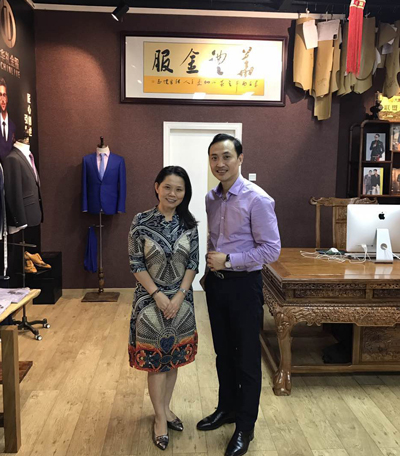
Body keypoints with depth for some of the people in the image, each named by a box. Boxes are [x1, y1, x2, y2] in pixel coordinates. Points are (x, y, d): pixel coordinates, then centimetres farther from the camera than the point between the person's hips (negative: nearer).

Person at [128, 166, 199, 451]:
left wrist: (179, 296, -10)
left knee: (174, 356, 15)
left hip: (181, 299, 3)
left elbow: (193, 264, -1)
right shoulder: (141, 222, -10)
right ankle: (160, 418, 24)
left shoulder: (189, 224, -2)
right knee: (155, 359, 7)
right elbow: (136, 265, -9)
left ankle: (166, 408, 35)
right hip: (151, 299, -3)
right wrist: (158, 295, -14)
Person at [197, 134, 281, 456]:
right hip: (216, 283, 6)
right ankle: (227, 408, 41)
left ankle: (245, 426, 26)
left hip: (244, 285, -6)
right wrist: (210, 271, 9)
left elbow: (271, 249, -18)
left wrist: (229, 260, -20)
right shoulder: (211, 198, 5)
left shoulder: (257, 200, -16)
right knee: (223, 351, 20)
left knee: (247, 357, 8)